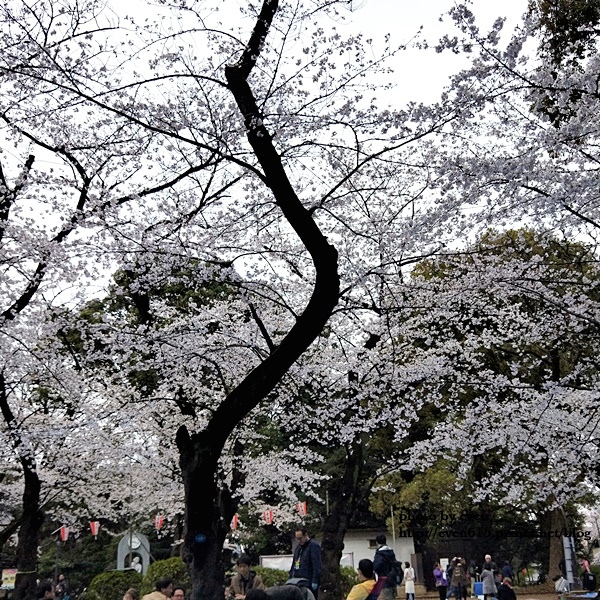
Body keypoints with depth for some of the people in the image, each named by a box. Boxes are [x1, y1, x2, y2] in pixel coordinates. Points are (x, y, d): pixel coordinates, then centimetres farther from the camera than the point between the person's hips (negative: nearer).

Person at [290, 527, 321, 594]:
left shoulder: (313, 546, -8)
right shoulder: (298, 546, 19)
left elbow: (316, 565, -14)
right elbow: (294, 563, 25)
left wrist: (314, 582, -18)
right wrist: (291, 576, 17)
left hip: (308, 581, -8)